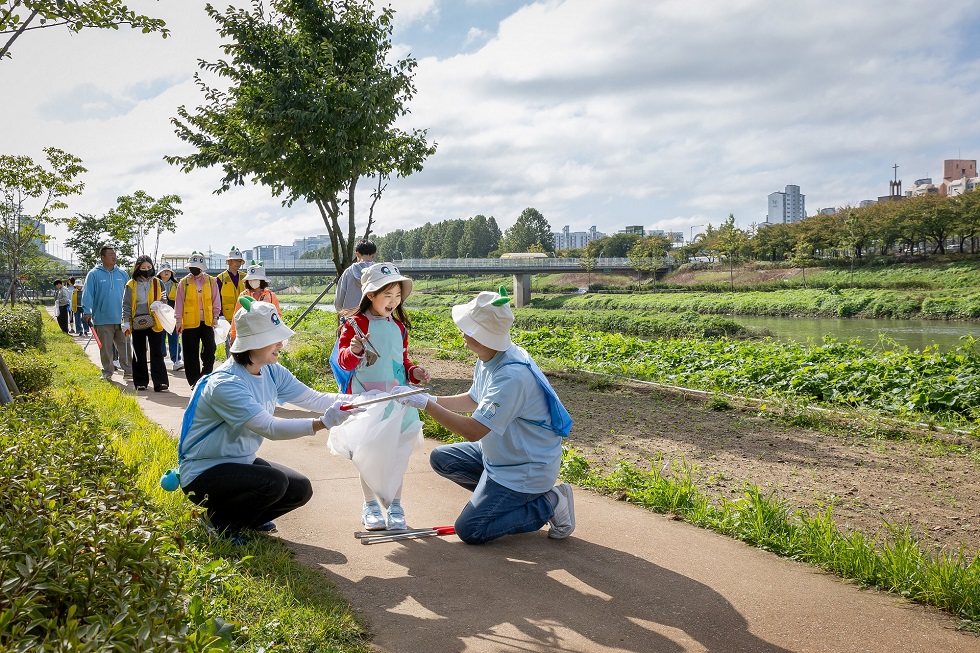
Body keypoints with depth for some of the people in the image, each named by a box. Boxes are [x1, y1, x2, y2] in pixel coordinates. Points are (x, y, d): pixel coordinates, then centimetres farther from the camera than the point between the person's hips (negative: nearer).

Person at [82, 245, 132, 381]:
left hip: (121, 319, 3)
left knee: (125, 346, 4)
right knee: (105, 348, 5)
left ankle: (128, 370, 10)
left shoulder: (122, 274, 9)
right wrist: (87, 312, -13)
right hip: (102, 320, -3)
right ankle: (107, 372, 15)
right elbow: (87, 294, -5)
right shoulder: (94, 274, -2)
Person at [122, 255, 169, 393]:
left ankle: (160, 382, -9)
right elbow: (126, 305, 4)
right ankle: (140, 382, 16)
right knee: (139, 354, 8)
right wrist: (126, 322, -5)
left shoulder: (158, 283, 6)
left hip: (155, 323, -1)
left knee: (157, 353, -6)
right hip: (137, 324, 1)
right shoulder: (131, 285, 4)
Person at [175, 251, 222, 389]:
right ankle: (194, 381, 13)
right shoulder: (183, 283, 4)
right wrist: (179, 321, 0)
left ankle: (206, 376, 9)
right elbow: (179, 303, 5)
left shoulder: (211, 281, 6)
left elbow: (216, 300, 8)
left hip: (207, 321, 0)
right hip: (190, 323, 0)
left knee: (210, 349, -8)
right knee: (192, 354, 4)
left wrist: (215, 316, 0)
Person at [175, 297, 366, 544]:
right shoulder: (224, 384, -29)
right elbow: (270, 428, -36)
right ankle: (219, 523, -3)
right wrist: (322, 423, -47)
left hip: (241, 462, 8)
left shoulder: (271, 373, -2)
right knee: (273, 482, -29)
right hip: (203, 473, -8)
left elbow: (314, 398, -7)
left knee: (301, 489, -2)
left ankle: (248, 518, 21)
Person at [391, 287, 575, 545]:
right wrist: (432, 399, 2)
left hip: (527, 468, -9)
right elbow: (474, 400, 15)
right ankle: (504, 497, 13)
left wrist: (426, 404, -28)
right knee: (441, 458, 11)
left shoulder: (513, 375, -33)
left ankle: (549, 504, 1)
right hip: (498, 453, 9)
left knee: (469, 530, -7)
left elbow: (474, 431, -32)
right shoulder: (488, 358, -4)